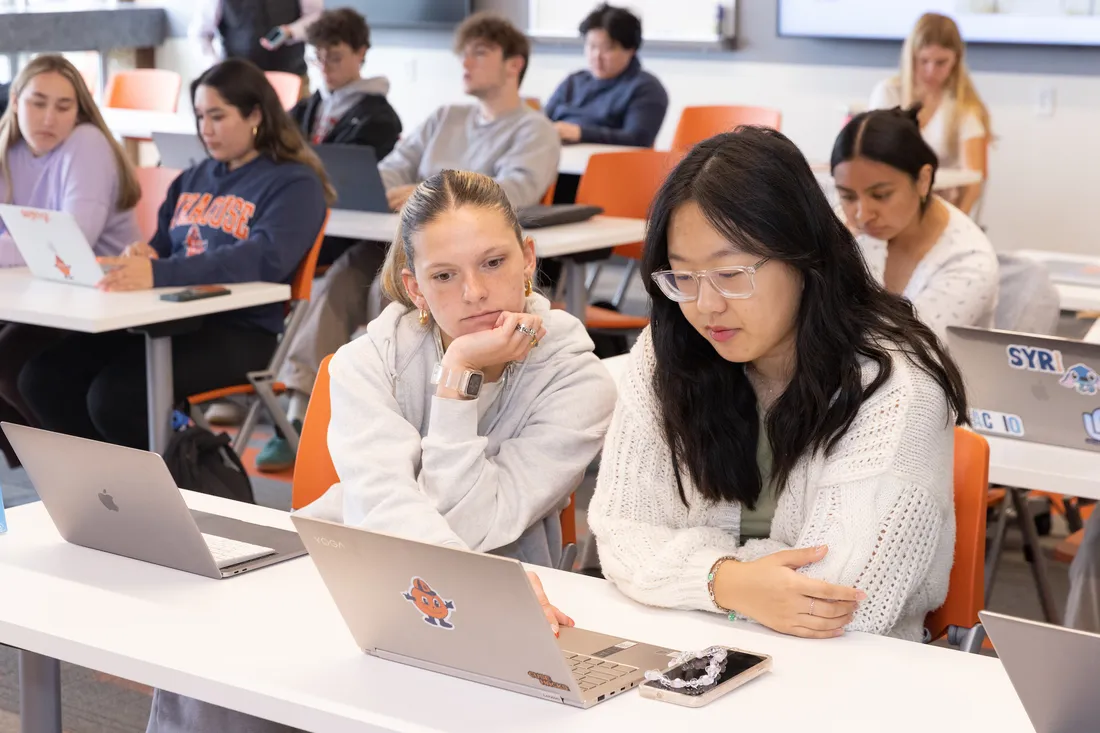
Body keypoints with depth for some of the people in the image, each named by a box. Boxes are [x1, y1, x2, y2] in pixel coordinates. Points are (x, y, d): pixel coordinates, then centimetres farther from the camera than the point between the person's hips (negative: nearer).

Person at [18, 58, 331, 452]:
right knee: (43, 377, -10)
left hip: (239, 331, -7)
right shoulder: (193, 178, 21)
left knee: (114, 395, -28)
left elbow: (265, 259, -22)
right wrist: (140, 257, -4)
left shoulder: (294, 184, -4)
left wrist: (159, 274, -35)